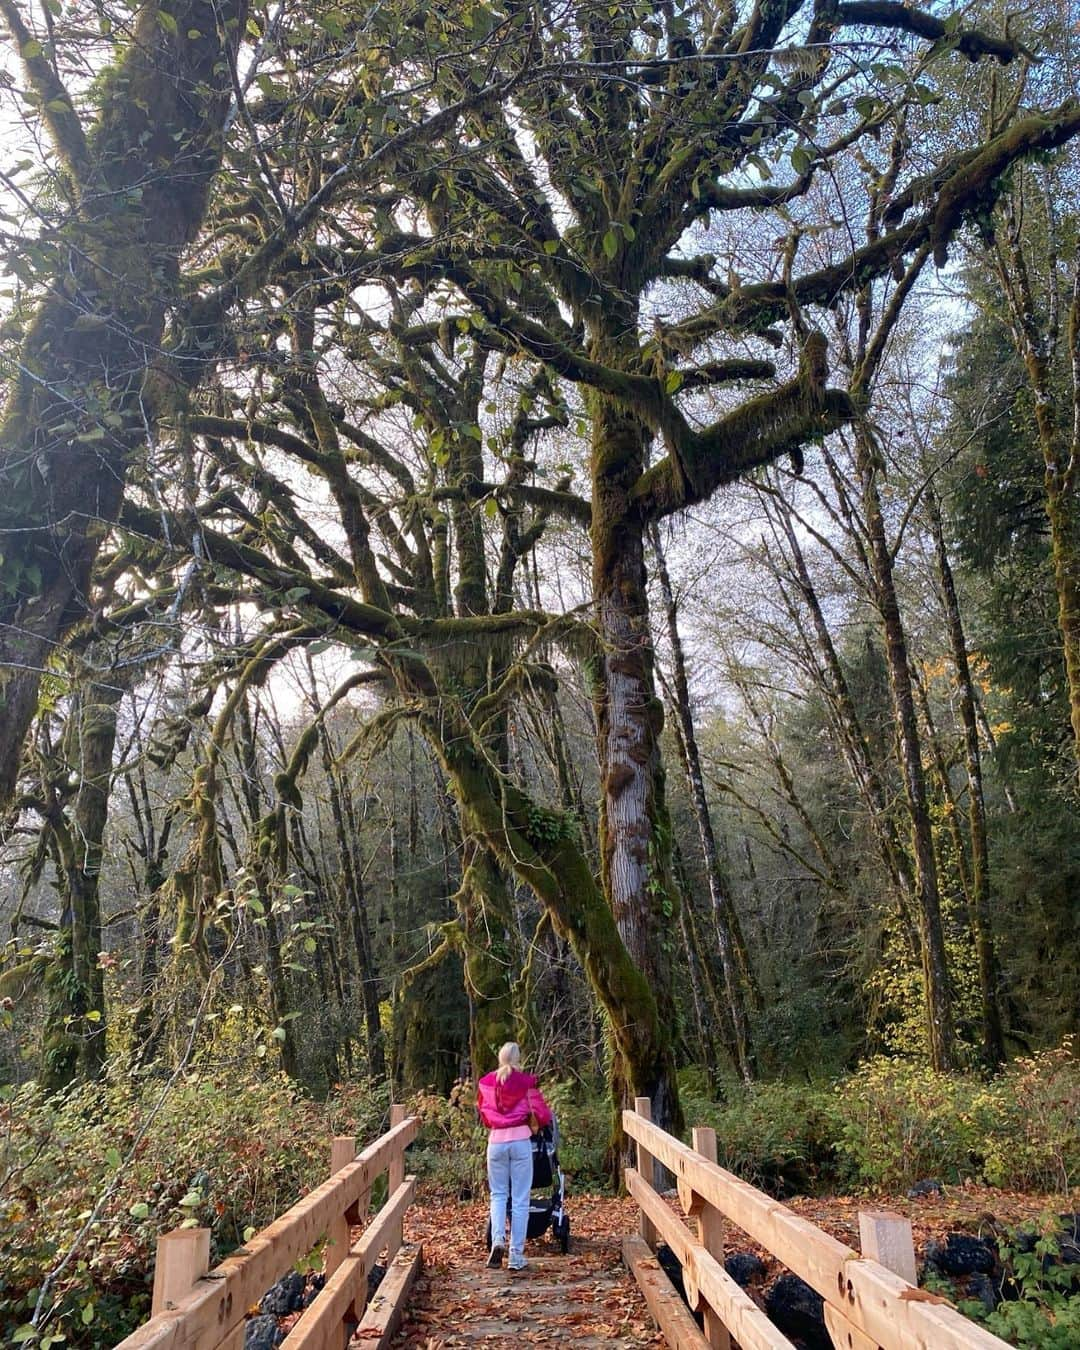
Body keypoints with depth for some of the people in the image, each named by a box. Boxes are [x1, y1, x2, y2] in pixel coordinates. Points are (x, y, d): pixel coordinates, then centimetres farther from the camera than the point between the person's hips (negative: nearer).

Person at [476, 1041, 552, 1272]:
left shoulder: (486, 1082, 3)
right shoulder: (527, 1082, -5)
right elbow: (543, 1114, -2)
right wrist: (534, 1126, 18)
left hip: (496, 1141, 2)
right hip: (520, 1141, -2)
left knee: (498, 1194, 17)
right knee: (520, 1199, 6)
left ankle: (497, 1238, -4)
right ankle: (516, 1256, 8)